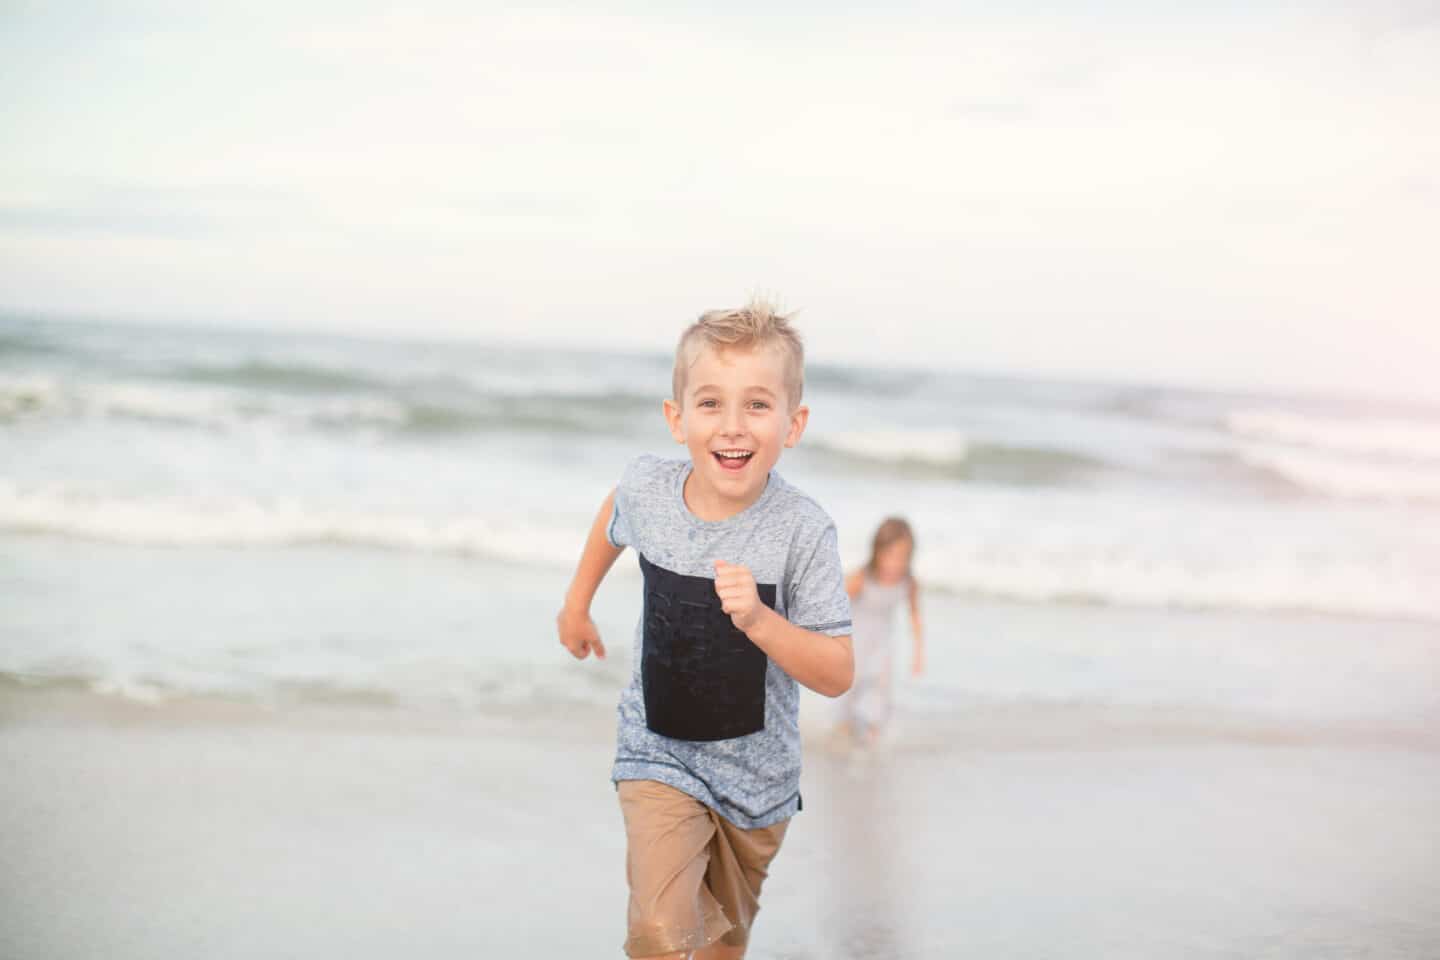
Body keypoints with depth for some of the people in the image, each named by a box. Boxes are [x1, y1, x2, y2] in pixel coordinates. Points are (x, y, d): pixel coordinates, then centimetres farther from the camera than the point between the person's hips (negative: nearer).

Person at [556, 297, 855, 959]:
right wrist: (577, 601, 22)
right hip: (659, 754, 0)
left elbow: (838, 675, -20)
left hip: (755, 773, 0)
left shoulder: (803, 530, -22)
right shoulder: (647, 486, -14)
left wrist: (758, 620, -35)